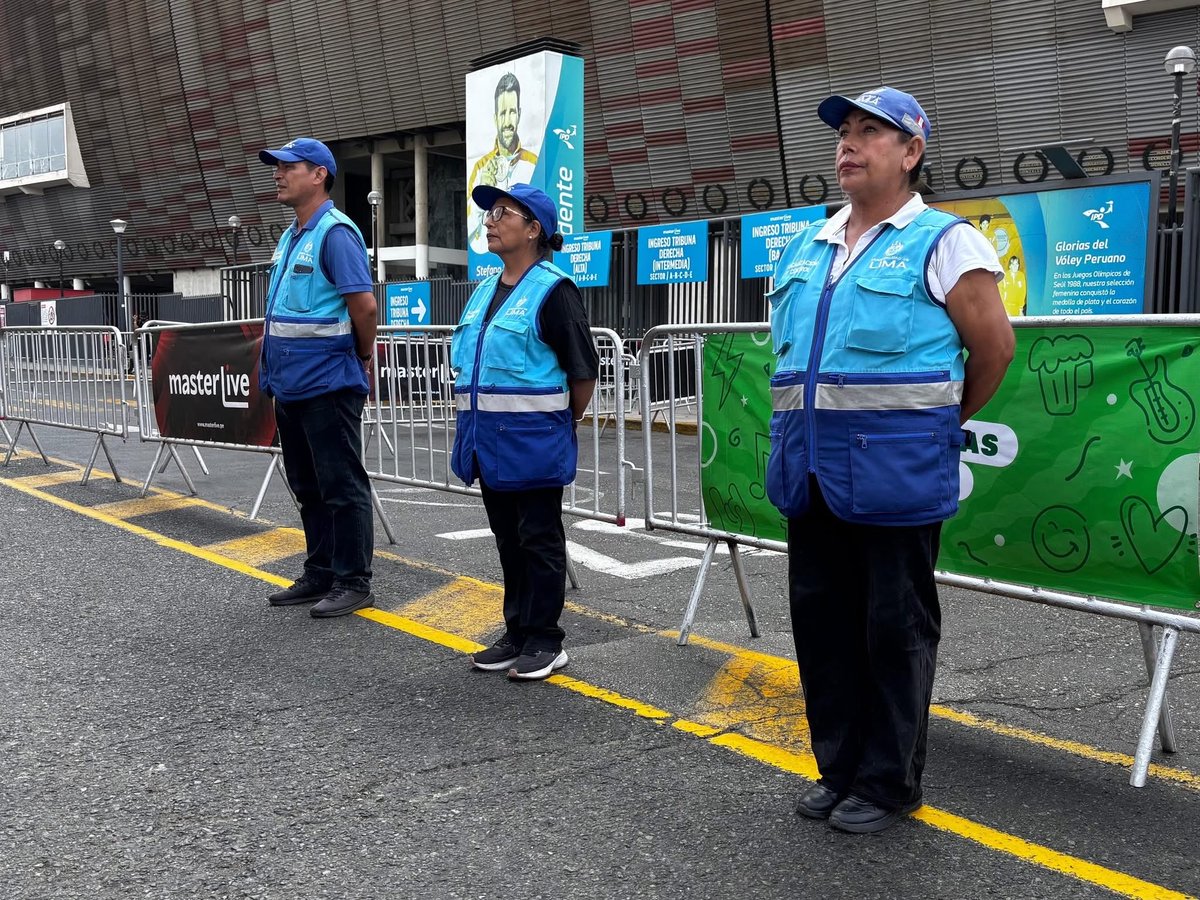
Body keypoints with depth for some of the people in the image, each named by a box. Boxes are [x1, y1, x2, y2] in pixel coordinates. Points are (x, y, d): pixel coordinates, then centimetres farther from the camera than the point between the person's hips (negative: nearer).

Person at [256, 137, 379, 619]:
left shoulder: (335, 233, -14)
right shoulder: (290, 236, 15)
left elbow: (364, 306, -20)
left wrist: (363, 358, -7)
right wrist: (272, 367, 18)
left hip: (327, 384, -10)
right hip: (291, 383, 10)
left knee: (342, 486, -1)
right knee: (308, 487, 16)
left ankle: (354, 582, 8)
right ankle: (320, 574, 27)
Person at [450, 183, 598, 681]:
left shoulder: (552, 290, -11)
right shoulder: (484, 291, 13)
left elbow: (584, 368, -11)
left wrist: (565, 420, -1)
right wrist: (479, 420, 15)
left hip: (534, 440, -8)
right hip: (489, 438, 8)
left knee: (539, 540, 3)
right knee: (507, 539, 14)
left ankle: (545, 641, 13)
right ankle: (517, 633, 25)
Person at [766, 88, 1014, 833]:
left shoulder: (943, 242, -6)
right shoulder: (807, 248, 14)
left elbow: (995, 350, -5)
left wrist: (937, 427, 4)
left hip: (894, 467, -7)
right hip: (811, 466, 7)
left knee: (895, 628, 3)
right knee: (821, 619, 13)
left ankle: (890, 783, 17)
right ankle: (839, 768, 28)